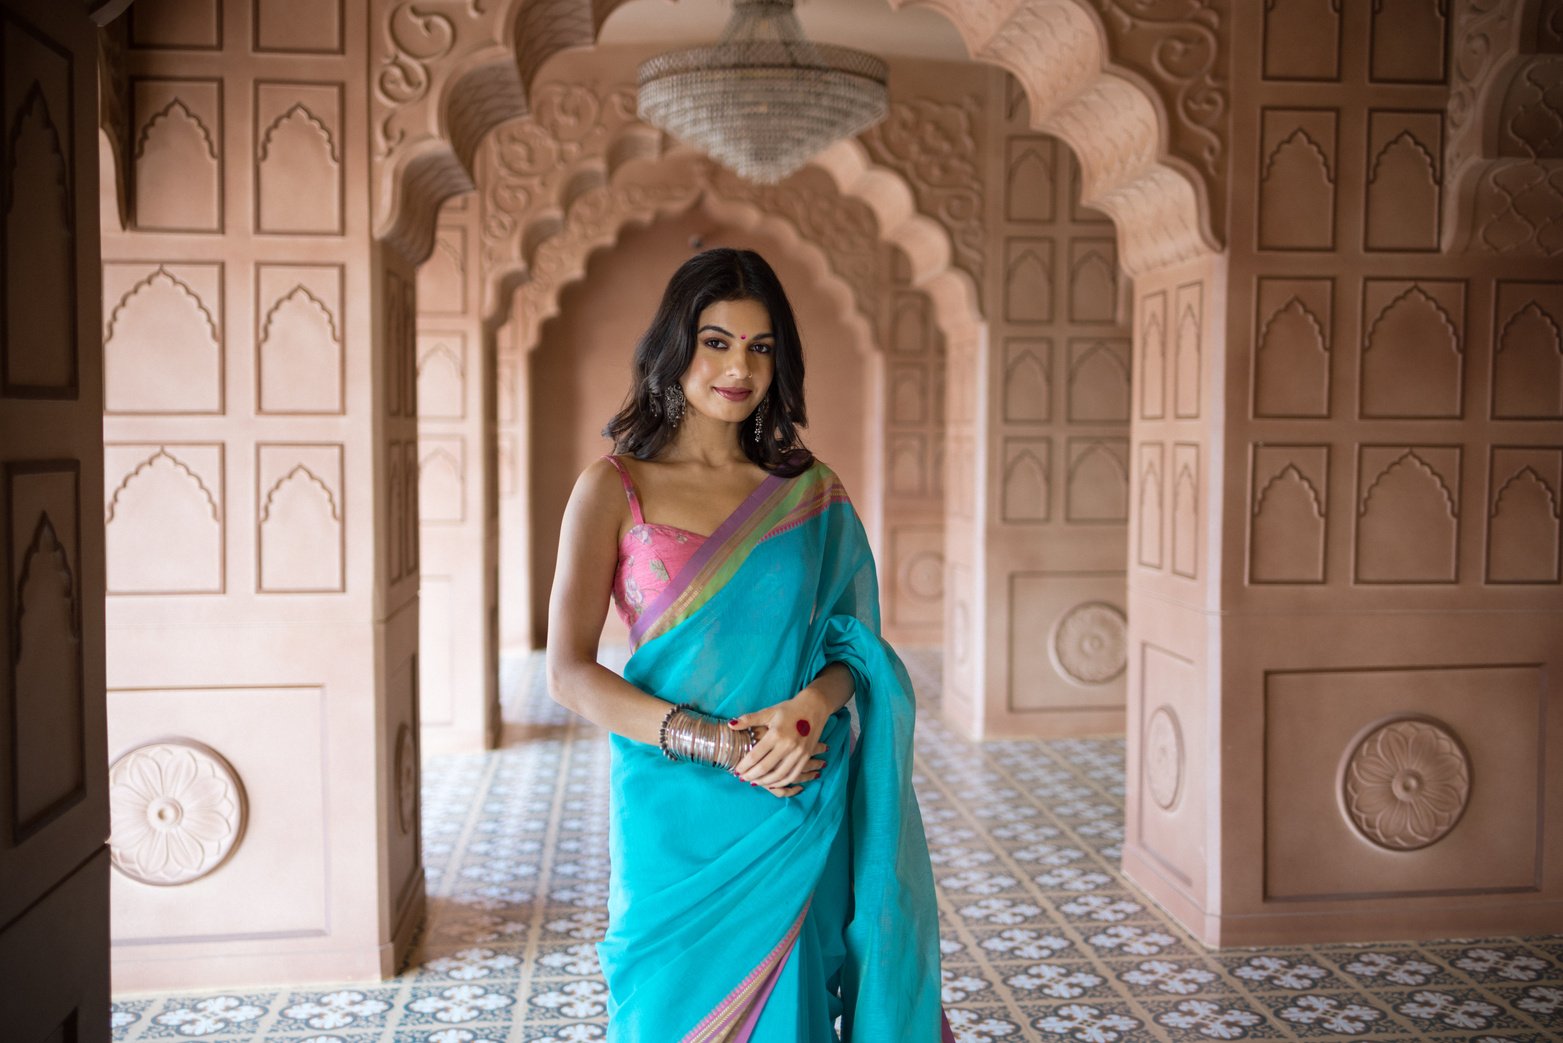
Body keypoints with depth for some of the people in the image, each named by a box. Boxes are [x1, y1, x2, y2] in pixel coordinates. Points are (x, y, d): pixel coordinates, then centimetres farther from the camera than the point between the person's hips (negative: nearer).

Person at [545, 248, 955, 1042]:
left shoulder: (813, 493, 5)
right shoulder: (615, 487, -3)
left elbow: (855, 646, 6)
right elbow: (568, 673, -9)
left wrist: (813, 705, -16)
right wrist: (719, 744, -18)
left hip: (795, 823, 2)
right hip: (673, 818, -2)